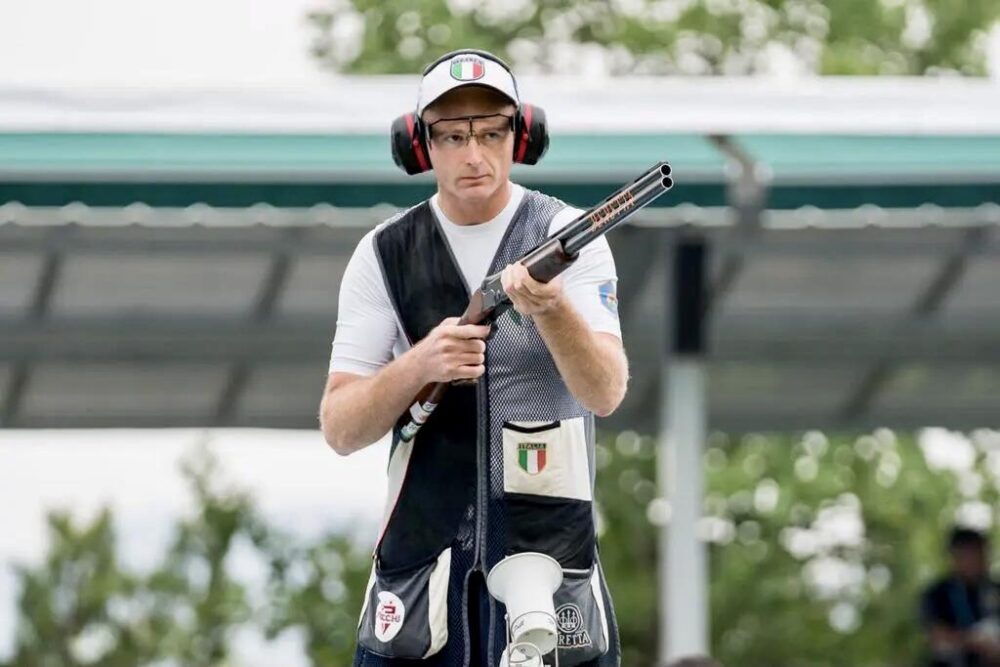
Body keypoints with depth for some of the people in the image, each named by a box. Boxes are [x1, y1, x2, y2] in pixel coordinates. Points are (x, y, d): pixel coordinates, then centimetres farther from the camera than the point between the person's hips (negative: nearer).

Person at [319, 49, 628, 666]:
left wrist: (551, 310, -34)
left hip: (552, 544, -1)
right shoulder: (384, 255, 2)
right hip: (422, 554, 1)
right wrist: (420, 364, -20)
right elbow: (339, 429, -2)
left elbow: (606, 393, -16)